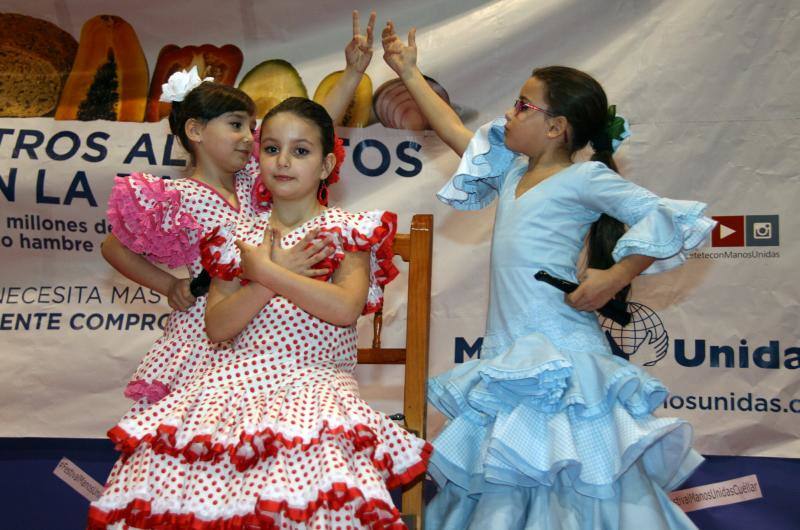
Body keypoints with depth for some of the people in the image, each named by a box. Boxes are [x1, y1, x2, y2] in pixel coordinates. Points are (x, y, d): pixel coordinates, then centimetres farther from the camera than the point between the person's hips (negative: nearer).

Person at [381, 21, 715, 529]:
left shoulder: (586, 178, -7)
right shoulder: (513, 171, 15)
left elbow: (667, 218, -13)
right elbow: (457, 131, 25)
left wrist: (614, 279, -17)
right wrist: (411, 74, 28)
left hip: (560, 356, -7)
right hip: (509, 354, 8)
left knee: (576, 489, -5)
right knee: (503, 488, 11)